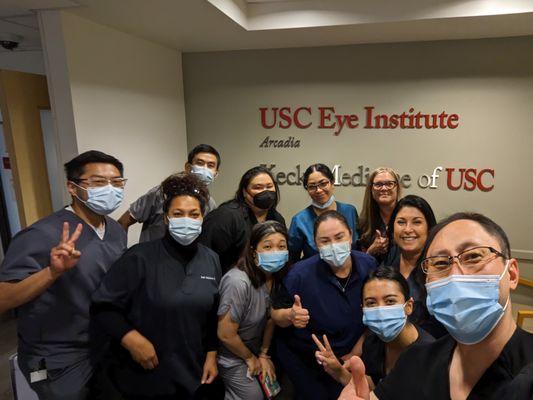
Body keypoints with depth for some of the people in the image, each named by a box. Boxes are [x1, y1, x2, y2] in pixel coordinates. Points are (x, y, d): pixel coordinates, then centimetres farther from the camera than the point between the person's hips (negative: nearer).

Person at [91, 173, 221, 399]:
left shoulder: (211, 260, -1)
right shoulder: (140, 257, -16)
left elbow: (213, 315, 7)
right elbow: (102, 306, -13)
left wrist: (211, 355, 6)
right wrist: (131, 339, -22)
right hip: (146, 375, -3)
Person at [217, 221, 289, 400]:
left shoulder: (276, 276, -13)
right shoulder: (238, 282, -35)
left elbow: (270, 318, -1)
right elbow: (226, 334, -26)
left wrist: (263, 355, 0)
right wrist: (250, 358, -10)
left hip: (255, 348, 7)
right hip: (231, 355, -6)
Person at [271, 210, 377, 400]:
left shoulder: (369, 265, -17)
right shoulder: (300, 274, -28)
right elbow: (276, 313, -16)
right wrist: (291, 316, -36)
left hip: (348, 359, 4)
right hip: (303, 362, -3)